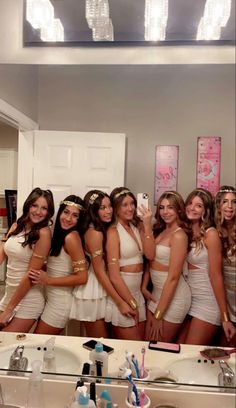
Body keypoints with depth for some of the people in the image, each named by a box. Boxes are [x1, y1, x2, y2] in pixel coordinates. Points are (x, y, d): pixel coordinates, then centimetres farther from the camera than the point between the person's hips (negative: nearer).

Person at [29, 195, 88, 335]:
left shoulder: (71, 237, -20)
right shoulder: (60, 234, 7)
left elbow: (82, 277, -22)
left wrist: (48, 280, -18)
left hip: (60, 302, -8)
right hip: (52, 298, 8)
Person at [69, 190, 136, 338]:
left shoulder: (103, 229, 7)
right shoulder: (95, 233, -20)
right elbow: (99, 271, -20)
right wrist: (120, 302, -19)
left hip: (101, 290, 8)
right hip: (93, 293, -8)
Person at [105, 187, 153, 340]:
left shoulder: (137, 227, 6)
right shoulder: (113, 232, -14)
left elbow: (150, 254, -7)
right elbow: (114, 276, -17)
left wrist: (147, 226, -12)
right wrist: (131, 303, -13)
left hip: (138, 292, 7)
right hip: (121, 294, -6)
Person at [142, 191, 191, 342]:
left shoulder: (179, 235, -20)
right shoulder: (160, 231, 6)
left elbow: (173, 277, -21)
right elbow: (150, 260, 9)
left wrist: (158, 315, -17)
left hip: (173, 296, -7)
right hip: (158, 293, 7)